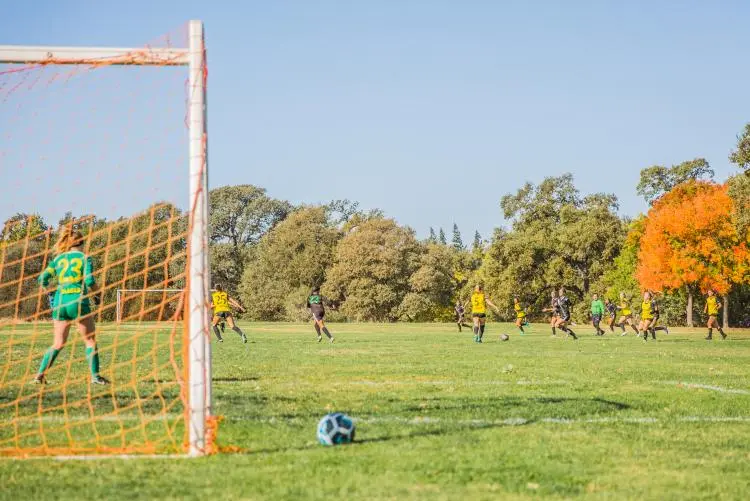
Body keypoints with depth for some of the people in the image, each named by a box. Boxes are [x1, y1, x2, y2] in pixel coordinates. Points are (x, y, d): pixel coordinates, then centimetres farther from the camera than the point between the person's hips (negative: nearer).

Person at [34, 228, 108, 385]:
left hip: (60, 303, 4)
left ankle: (40, 374, 3)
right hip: (79, 301, -4)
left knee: (58, 344, 11)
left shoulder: (58, 259, 10)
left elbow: (43, 278, 3)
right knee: (90, 340, 7)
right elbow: (89, 282, -11)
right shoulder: (84, 258, 0)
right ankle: (95, 375, 0)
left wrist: (48, 291, 20)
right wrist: (97, 292, 7)